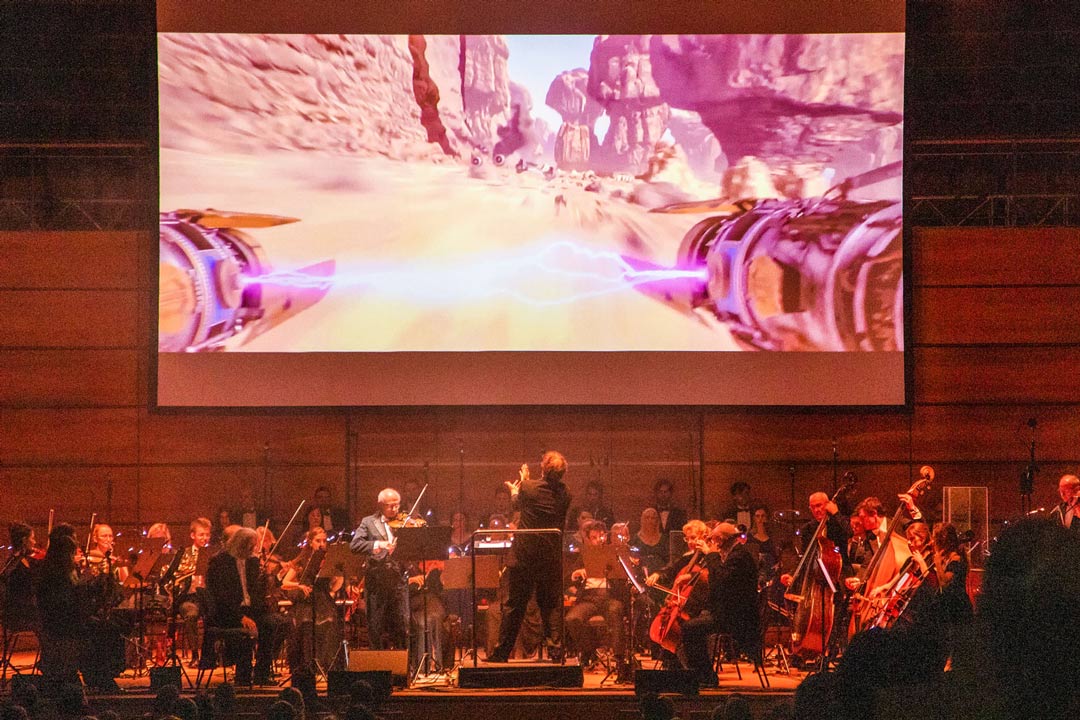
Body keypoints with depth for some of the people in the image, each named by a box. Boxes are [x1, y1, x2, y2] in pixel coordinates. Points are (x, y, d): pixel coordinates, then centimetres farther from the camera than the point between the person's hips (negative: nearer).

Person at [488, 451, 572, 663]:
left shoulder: (528, 488, -12)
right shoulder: (564, 494, -3)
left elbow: (517, 504, 9)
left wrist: (514, 490, 34)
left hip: (524, 556, -2)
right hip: (551, 557, 2)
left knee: (515, 606, 6)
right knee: (551, 605, 10)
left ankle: (502, 652, 11)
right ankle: (556, 650, 2)